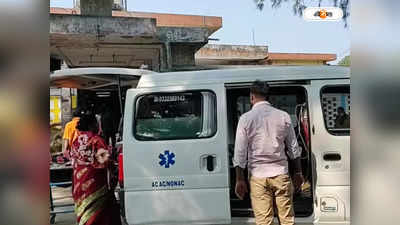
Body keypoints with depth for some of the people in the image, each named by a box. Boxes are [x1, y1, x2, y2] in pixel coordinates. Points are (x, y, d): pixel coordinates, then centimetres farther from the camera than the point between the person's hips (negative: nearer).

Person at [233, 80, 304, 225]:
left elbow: (240, 152, -5)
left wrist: (240, 180, 1)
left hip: (258, 176, -2)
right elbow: (293, 148, 8)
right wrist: (298, 173, 17)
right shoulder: (283, 116, 3)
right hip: (281, 174, 2)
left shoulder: (246, 118, -3)